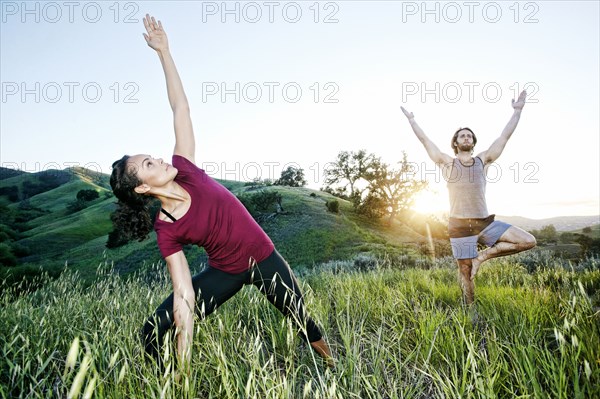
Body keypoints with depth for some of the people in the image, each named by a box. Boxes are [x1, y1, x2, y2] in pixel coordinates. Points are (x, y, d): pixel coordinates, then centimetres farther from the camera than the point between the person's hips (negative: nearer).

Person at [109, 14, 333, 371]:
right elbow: (184, 297, -19)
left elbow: (180, 108, -11)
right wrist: (183, 366, -19)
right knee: (154, 330, -11)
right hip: (225, 273, -2)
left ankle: (335, 366, 45)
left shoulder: (184, 170, -13)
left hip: (264, 259, 2)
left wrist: (164, 50, -12)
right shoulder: (166, 231, -19)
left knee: (303, 321, 18)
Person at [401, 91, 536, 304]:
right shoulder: (448, 163, 5)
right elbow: (425, 140, 9)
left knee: (528, 241, -8)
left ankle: (482, 256, 3)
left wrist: (517, 111, 14)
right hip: (460, 225, -3)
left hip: (485, 222, 3)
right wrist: (411, 119, 15)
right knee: (465, 271, 2)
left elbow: (505, 136, 13)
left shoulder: (483, 160, 11)